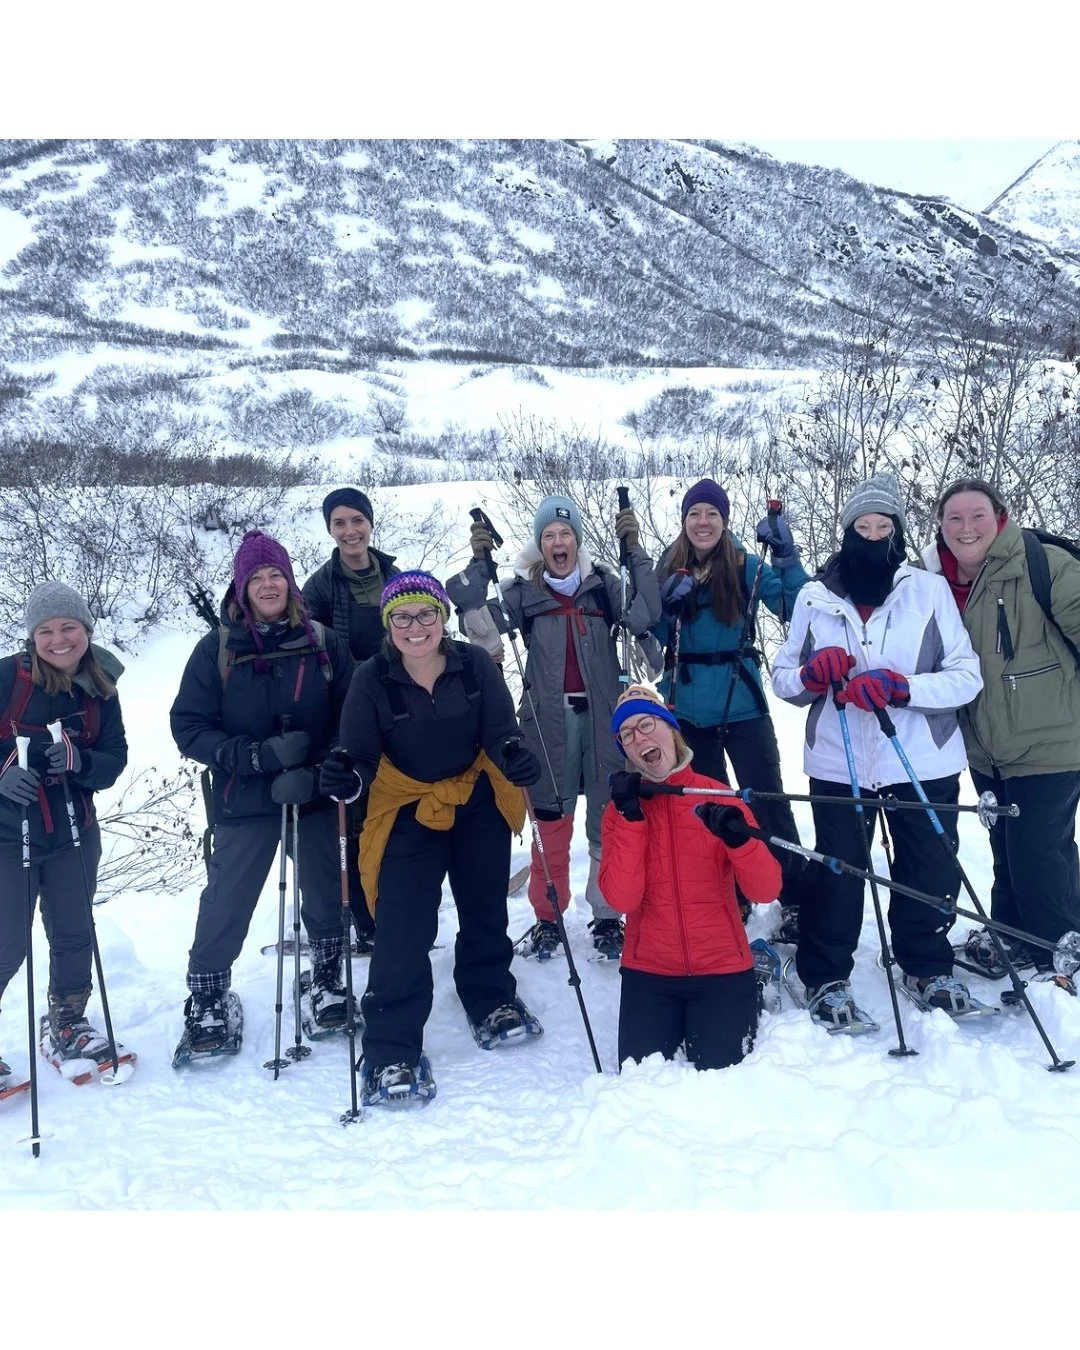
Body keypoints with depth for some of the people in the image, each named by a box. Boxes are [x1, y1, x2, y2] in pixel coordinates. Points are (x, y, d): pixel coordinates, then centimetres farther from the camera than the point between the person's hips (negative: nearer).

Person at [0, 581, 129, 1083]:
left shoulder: (101, 688, -1)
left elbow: (115, 756, -1)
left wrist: (80, 761, -20)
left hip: (74, 833, 4)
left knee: (74, 935, 16)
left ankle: (66, 1025, 36)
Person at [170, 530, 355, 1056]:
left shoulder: (323, 643, -4)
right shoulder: (218, 647, -5)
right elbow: (188, 726, -7)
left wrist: (318, 773, -18)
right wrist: (257, 756, -19)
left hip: (313, 799, 1)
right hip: (243, 803, -1)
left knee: (325, 895, 14)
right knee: (225, 904, 6)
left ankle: (328, 979, 38)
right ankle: (206, 997, 28)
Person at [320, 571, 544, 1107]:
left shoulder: (475, 664, -15)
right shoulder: (371, 679, -17)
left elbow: (500, 732, -14)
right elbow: (362, 755, -15)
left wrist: (514, 758, -37)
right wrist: (349, 777, -38)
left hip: (479, 800, 2)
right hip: (407, 808, -2)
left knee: (485, 911, 17)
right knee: (403, 929, -11)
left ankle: (491, 999, 43)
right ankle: (391, 1050, 2)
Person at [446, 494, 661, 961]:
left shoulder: (604, 585, 4)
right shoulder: (522, 592, 5)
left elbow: (644, 617, -11)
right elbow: (476, 619, -6)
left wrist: (635, 551, -15)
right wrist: (478, 563, -13)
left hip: (603, 712, 0)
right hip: (548, 716, 0)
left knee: (610, 816, 4)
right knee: (550, 816, 6)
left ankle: (608, 916, 15)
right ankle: (548, 917, 17)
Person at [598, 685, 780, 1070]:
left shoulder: (718, 795, -3)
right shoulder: (620, 809, 0)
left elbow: (766, 890, -11)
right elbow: (622, 898, -15)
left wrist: (738, 840, -29)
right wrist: (631, 816, -18)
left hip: (722, 970, -1)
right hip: (648, 974, 1)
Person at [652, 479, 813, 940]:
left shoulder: (745, 566, -5)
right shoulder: (669, 568, 4)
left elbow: (795, 609, -15)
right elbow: (653, 635, 5)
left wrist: (786, 556, -27)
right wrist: (667, 603, -14)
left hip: (741, 706, -3)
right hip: (687, 708, 3)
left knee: (768, 800, -4)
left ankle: (796, 900, 7)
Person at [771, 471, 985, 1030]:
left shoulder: (930, 590, -3)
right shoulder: (814, 597, 1)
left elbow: (967, 678, -7)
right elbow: (782, 678, 6)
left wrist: (899, 687, -23)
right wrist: (813, 674, -17)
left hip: (924, 764, 0)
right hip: (839, 766, 0)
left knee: (930, 875, 13)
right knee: (837, 876, 8)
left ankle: (926, 969, 36)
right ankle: (825, 979, 25)